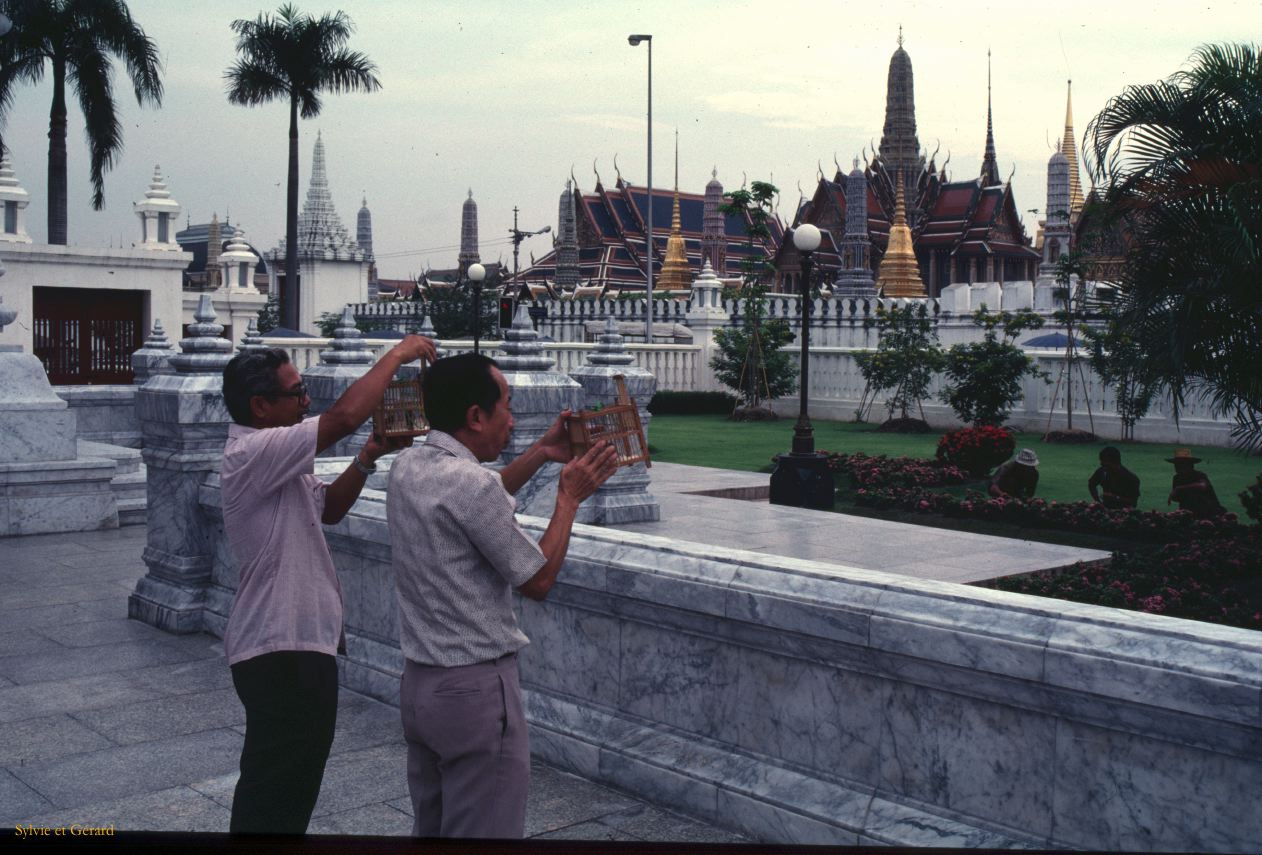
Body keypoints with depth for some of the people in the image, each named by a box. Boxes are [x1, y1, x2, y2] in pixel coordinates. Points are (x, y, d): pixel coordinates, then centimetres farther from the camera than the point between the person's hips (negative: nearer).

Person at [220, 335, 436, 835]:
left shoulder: (274, 461, 12)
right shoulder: (251, 453, -21)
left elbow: (328, 508, 20)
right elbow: (345, 416, -30)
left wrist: (366, 460, 4)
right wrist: (396, 355, -18)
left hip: (294, 643, 10)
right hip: (282, 649, -10)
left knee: (274, 787, 21)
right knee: (277, 798, -1)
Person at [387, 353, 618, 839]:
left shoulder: (407, 467, 4)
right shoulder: (472, 482, -21)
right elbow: (538, 580, -12)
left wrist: (540, 454, 16)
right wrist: (570, 497, -2)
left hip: (418, 683, 9)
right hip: (475, 690, -9)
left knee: (430, 829, 19)